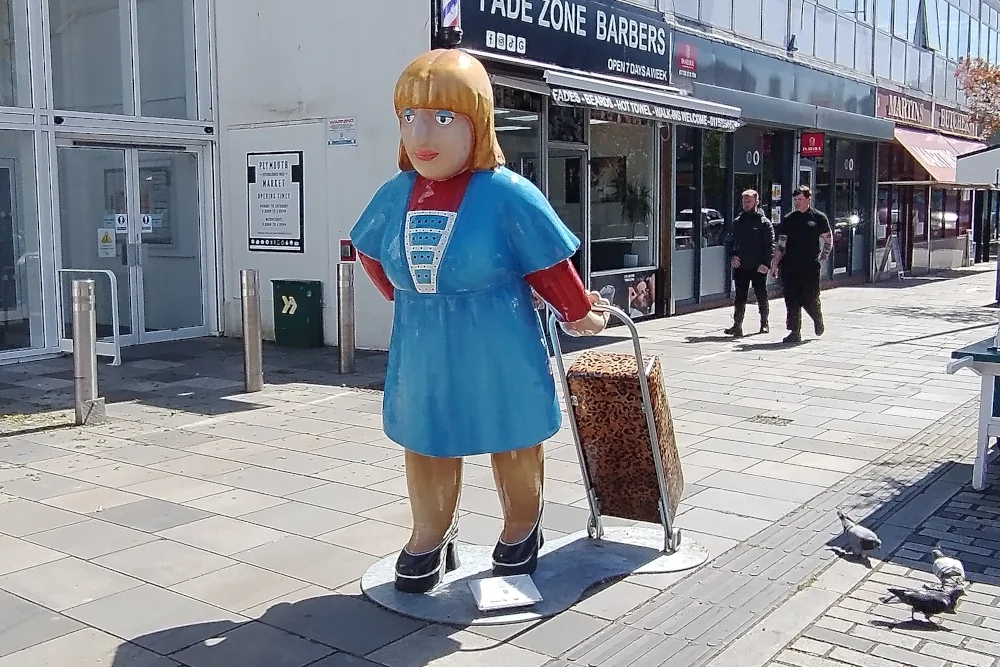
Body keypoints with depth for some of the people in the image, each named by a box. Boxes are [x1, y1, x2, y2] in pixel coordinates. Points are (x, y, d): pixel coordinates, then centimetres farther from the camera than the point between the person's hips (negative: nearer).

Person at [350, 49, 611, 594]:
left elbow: (550, 266, -8)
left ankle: (520, 533, 41)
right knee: (425, 444, 17)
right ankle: (430, 539, 38)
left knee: (513, 445, 16)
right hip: (422, 354, 4)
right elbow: (371, 253, 16)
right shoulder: (394, 195, -3)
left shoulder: (508, 195, -19)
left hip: (498, 355, -4)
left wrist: (580, 315, 3)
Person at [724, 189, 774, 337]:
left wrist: (766, 264, -16)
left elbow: (770, 245, -6)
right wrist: (732, 255, -1)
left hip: (758, 268, -3)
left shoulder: (764, 222, -1)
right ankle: (737, 325, -2)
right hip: (740, 267, 3)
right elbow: (730, 242, 17)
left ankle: (764, 323, 24)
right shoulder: (738, 222, 12)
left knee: (761, 296, 9)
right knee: (740, 297, 0)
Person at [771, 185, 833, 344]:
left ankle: (818, 319, 30)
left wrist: (821, 260, 2)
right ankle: (794, 332, 7)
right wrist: (774, 265, 5)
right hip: (789, 266, 3)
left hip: (810, 266, -3)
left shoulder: (819, 217, 3)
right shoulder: (788, 219, 9)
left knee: (810, 300, -1)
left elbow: (828, 241, 9)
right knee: (792, 300, 0)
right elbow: (781, 244, 11)